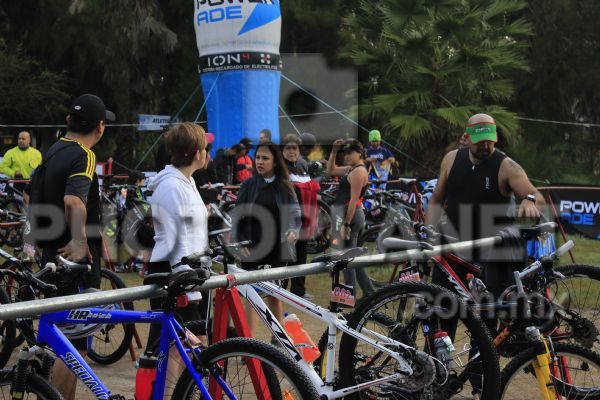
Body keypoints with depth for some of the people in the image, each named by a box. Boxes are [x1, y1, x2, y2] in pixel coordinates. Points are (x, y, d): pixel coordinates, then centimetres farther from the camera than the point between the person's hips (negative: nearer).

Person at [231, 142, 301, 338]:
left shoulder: (285, 187, 5)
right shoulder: (248, 186, 3)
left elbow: (295, 213, 6)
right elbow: (237, 217, 4)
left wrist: (293, 231, -14)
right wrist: (240, 243, -8)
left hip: (277, 250, 1)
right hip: (253, 250, -1)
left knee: (275, 296, 10)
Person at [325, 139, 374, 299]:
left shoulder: (358, 172, -15)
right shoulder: (351, 169, 13)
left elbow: (353, 200, -20)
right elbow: (330, 171, 24)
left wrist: (345, 224, -22)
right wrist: (334, 152, 11)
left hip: (348, 215, -10)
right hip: (345, 214, 10)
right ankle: (369, 292, 21)